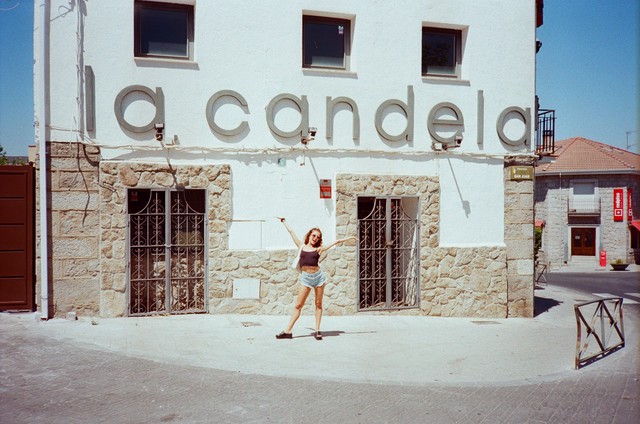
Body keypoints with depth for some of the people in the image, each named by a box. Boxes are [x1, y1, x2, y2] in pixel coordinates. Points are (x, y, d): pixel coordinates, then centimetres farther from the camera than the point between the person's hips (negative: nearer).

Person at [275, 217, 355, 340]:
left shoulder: (319, 249, 7)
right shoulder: (302, 246, 10)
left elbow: (336, 242, 13)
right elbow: (291, 232, 18)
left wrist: (350, 238, 18)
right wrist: (284, 221, 26)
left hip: (318, 276, 1)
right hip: (306, 278, 0)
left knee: (318, 304, 5)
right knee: (298, 305, -2)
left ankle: (317, 331, 11)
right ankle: (288, 331, 0)